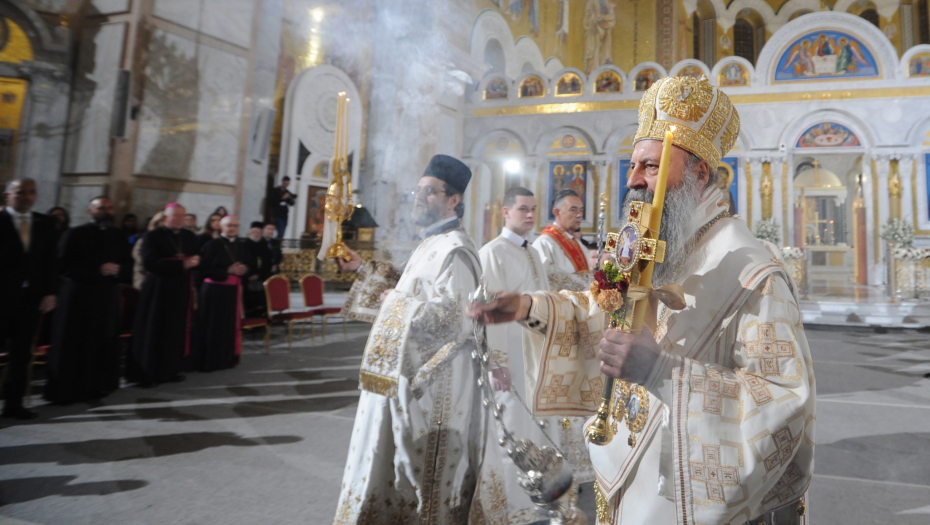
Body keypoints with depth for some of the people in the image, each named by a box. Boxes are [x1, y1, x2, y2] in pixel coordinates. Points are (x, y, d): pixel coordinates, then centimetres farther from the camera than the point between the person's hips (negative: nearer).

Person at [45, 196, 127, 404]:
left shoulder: (118, 235, 12)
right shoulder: (75, 234, -2)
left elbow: (127, 262, 15)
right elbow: (65, 264, -9)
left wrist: (117, 269, -6)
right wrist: (98, 269, -15)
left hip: (108, 296, 4)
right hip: (79, 295, -4)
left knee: (104, 344, 4)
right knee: (74, 344, 0)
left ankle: (97, 386, 14)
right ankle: (65, 389, 11)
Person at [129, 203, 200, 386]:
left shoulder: (189, 236, 12)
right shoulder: (153, 236, -5)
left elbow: (196, 258, 14)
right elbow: (150, 262, -15)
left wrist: (193, 261, -9)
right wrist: (181, 264, -20)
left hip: (182, 289, 5)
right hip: (159, 289, -5)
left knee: (178, 331, 7)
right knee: (154, 332, 1)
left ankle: (171, 369, 19)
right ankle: (146, 373, 11)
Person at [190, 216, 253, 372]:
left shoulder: (242, 245, 10)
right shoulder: (213, 245, -6)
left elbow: (251, 265, 13)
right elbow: (205, 268, -12)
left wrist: (244, 269, -9)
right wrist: (228, 271, -19)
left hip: (234, 290, 5)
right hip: (215, 290, -5)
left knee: (231, 325, 8)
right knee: (213, 327, 1)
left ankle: (226, 358, 20)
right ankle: (208, 360, 11)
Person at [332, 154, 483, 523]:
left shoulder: (455, 251, -19)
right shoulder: (431, 244, 12)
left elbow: (454, 318, -28)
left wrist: (399, 304, -15)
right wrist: (366, 270, 17)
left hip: (430, 385, -10)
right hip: (409, 375, 10)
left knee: (419, 474, 6)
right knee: (397, 464, 23)